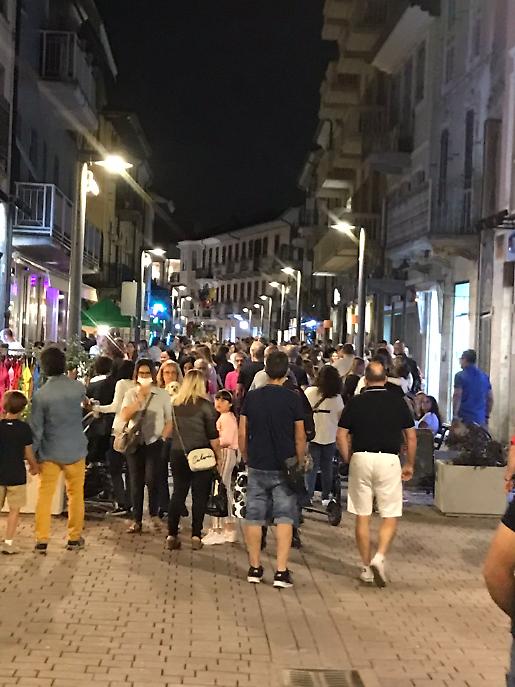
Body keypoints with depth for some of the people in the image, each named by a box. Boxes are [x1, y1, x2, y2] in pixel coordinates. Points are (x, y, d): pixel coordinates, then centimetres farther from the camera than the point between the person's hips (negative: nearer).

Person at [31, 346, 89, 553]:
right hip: (75, 450, 2)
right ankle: (74, 537, 20)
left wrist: (32, 455, 0)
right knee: (75, 494, 14)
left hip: (49, 453, -2)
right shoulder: (78, 387, -9)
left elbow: (36, 428, -10)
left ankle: (42, 540, 8)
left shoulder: (40, 394, -14)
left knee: (44, 496, 7)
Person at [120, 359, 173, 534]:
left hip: (154, 443, -2)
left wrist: (162, 437, -8)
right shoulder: (130, 394, 7)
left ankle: (154, 514, 13)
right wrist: (139, 399, -12)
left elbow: (169, 421, 4)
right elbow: (124, 417, -7)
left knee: (152, 480, -10)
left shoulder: (162, 395, 2)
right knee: (136, 482, 5)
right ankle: (137, 520, 14)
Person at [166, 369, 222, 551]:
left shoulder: (175, 404, 2)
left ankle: (172, 535, 9)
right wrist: (218, 455, -1)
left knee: (178, 493, 12)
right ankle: (196, 536, 5)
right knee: (199, 495, 6)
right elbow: (213, 435, -9)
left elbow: (170, 430, 7)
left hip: (178, 454, 4)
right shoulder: (205, 405, -9)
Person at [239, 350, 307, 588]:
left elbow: (242, 434, 2)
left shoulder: (252, 397, 0)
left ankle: (254, 568, 18)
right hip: (284, 468, -2)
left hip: (257, 466, 2)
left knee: (254, 518, 10)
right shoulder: (293, 398, -6)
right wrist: (300, 464, 8)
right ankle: (281, 572, -1)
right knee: (284, 518, 3)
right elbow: (300, 437, -4)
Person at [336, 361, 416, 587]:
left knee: (362, 516, 9)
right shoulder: (398, 401, 3)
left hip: (360, 458, 1)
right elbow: (411, 436, 4)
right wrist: (410, 464, 14)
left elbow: (341, 436, -1)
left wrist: (349, 460, 10)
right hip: (388, 460, -1)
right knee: (391, 515, 8)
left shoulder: (355, 402, 2)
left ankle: (366, 568, 14)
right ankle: (380, 557, -13)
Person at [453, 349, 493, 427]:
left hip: (464, 418, -5)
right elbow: (490, 398, 15)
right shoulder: (485, 376, 13)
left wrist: (455, 415, -10)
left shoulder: (460, 376, -5)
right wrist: (487, 416, 21)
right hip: (480, 419, 5)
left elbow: (457, 397, -14)